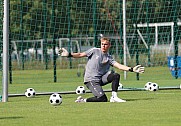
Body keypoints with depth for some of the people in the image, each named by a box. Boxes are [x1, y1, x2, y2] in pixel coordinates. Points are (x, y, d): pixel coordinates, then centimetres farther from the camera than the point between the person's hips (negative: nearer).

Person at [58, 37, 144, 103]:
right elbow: (81, 55, -1)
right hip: (91, 79, -5)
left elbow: (119, 66, -2)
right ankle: (83, 100, -1)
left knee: (116, 76, -16)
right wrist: (69, 55, -16)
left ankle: (114, 97, -11)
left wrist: (132, 69, -15)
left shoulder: (109, 58, 10)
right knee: (103, 99, -18)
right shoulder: (95, 51, 1)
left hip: (101, 78, 5)